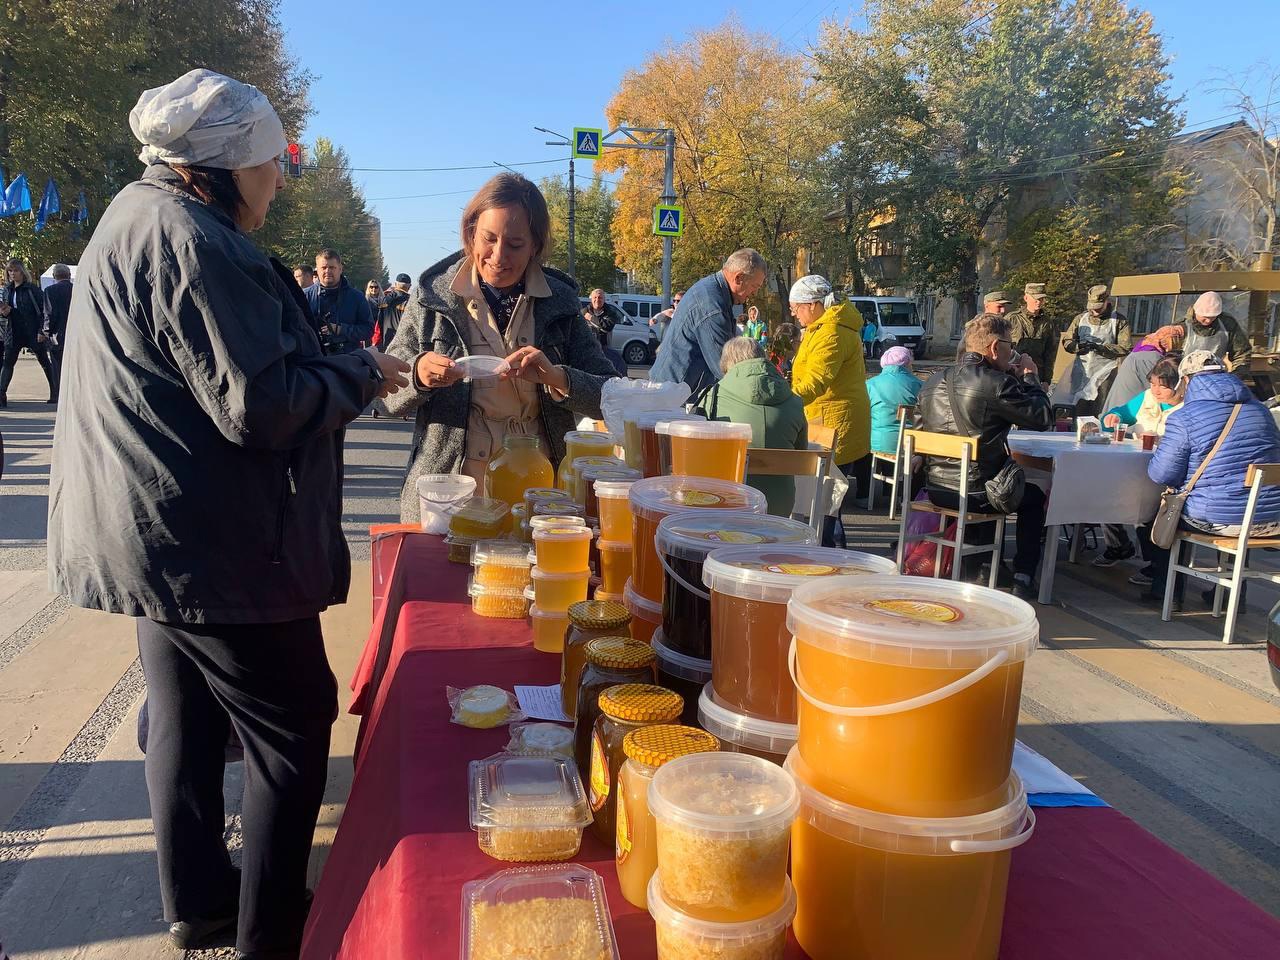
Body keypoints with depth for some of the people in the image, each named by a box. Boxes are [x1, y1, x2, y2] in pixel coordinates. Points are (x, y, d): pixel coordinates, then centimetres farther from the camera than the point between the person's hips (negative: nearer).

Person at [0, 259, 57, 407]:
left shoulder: (32, 289, -6)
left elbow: (43, 309, -9)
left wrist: (42, 331, -15)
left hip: (33, 332, -5)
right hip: (13, 332, 5)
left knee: (44, 361, 6)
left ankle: (55, 393, 14)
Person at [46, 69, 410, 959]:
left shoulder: (138, 219, 14)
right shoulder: (190, 241, -19)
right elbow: (262, 406, -24)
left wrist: (329, 365, 13)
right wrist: (362, 374, -9)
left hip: (161, 538, 10)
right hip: (215, 543, -10)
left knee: (185, 718, 19)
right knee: (293, 728, 3)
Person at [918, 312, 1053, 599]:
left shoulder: (935, 380, 4)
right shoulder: (995, 382, -18)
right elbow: (1043, 418, -10)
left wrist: (1016, 379, 17)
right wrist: (1030, 377, 5)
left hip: (935, 489, 7)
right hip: (975, 494, -6)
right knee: (1035, 495, 21)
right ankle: (1023, 578, 19)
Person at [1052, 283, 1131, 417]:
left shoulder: (1119, 321, 4)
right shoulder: (1081, 318, 15)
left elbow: (1126, 347, -5)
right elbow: (1066, 342, 10)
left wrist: (1101, 348, -17)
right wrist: (1078, 346, -13)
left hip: (1104, 374, -3)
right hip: (1080, 371, 3)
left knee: (1099, 414, -3)